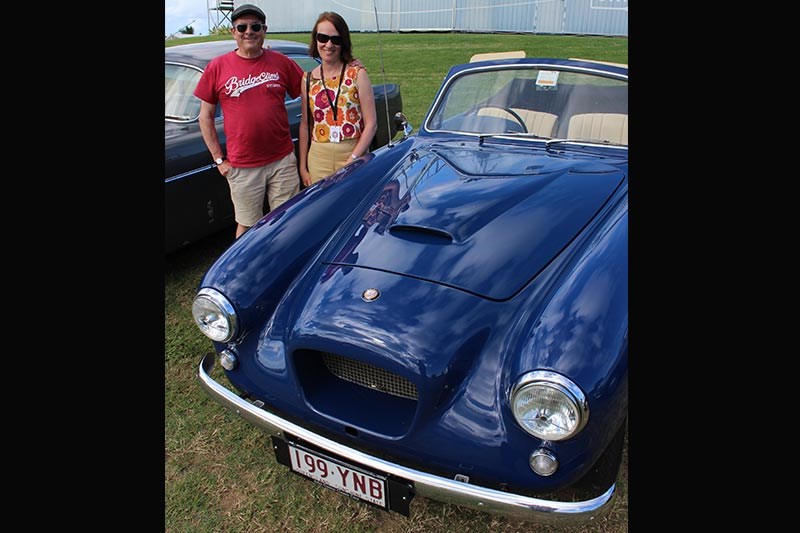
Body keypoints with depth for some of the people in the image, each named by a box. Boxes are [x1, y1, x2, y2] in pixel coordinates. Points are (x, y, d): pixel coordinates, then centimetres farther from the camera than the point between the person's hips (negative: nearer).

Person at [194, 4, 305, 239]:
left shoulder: (281, 63, 1)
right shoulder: (217, 67, -1)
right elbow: (205, 116, 4)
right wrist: (218, 158, 0)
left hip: (283, 161, 1)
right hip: (242, 167, -1)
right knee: (247, 226, 11)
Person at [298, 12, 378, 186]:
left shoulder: (357, 73, -4)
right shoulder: (308, 79, 7)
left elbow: (371, 124, -8)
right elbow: (305, 126, 11)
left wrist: (352, 161, -15)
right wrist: (303, 167, 7)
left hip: (355, 155, -2)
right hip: (319, 159, 3)